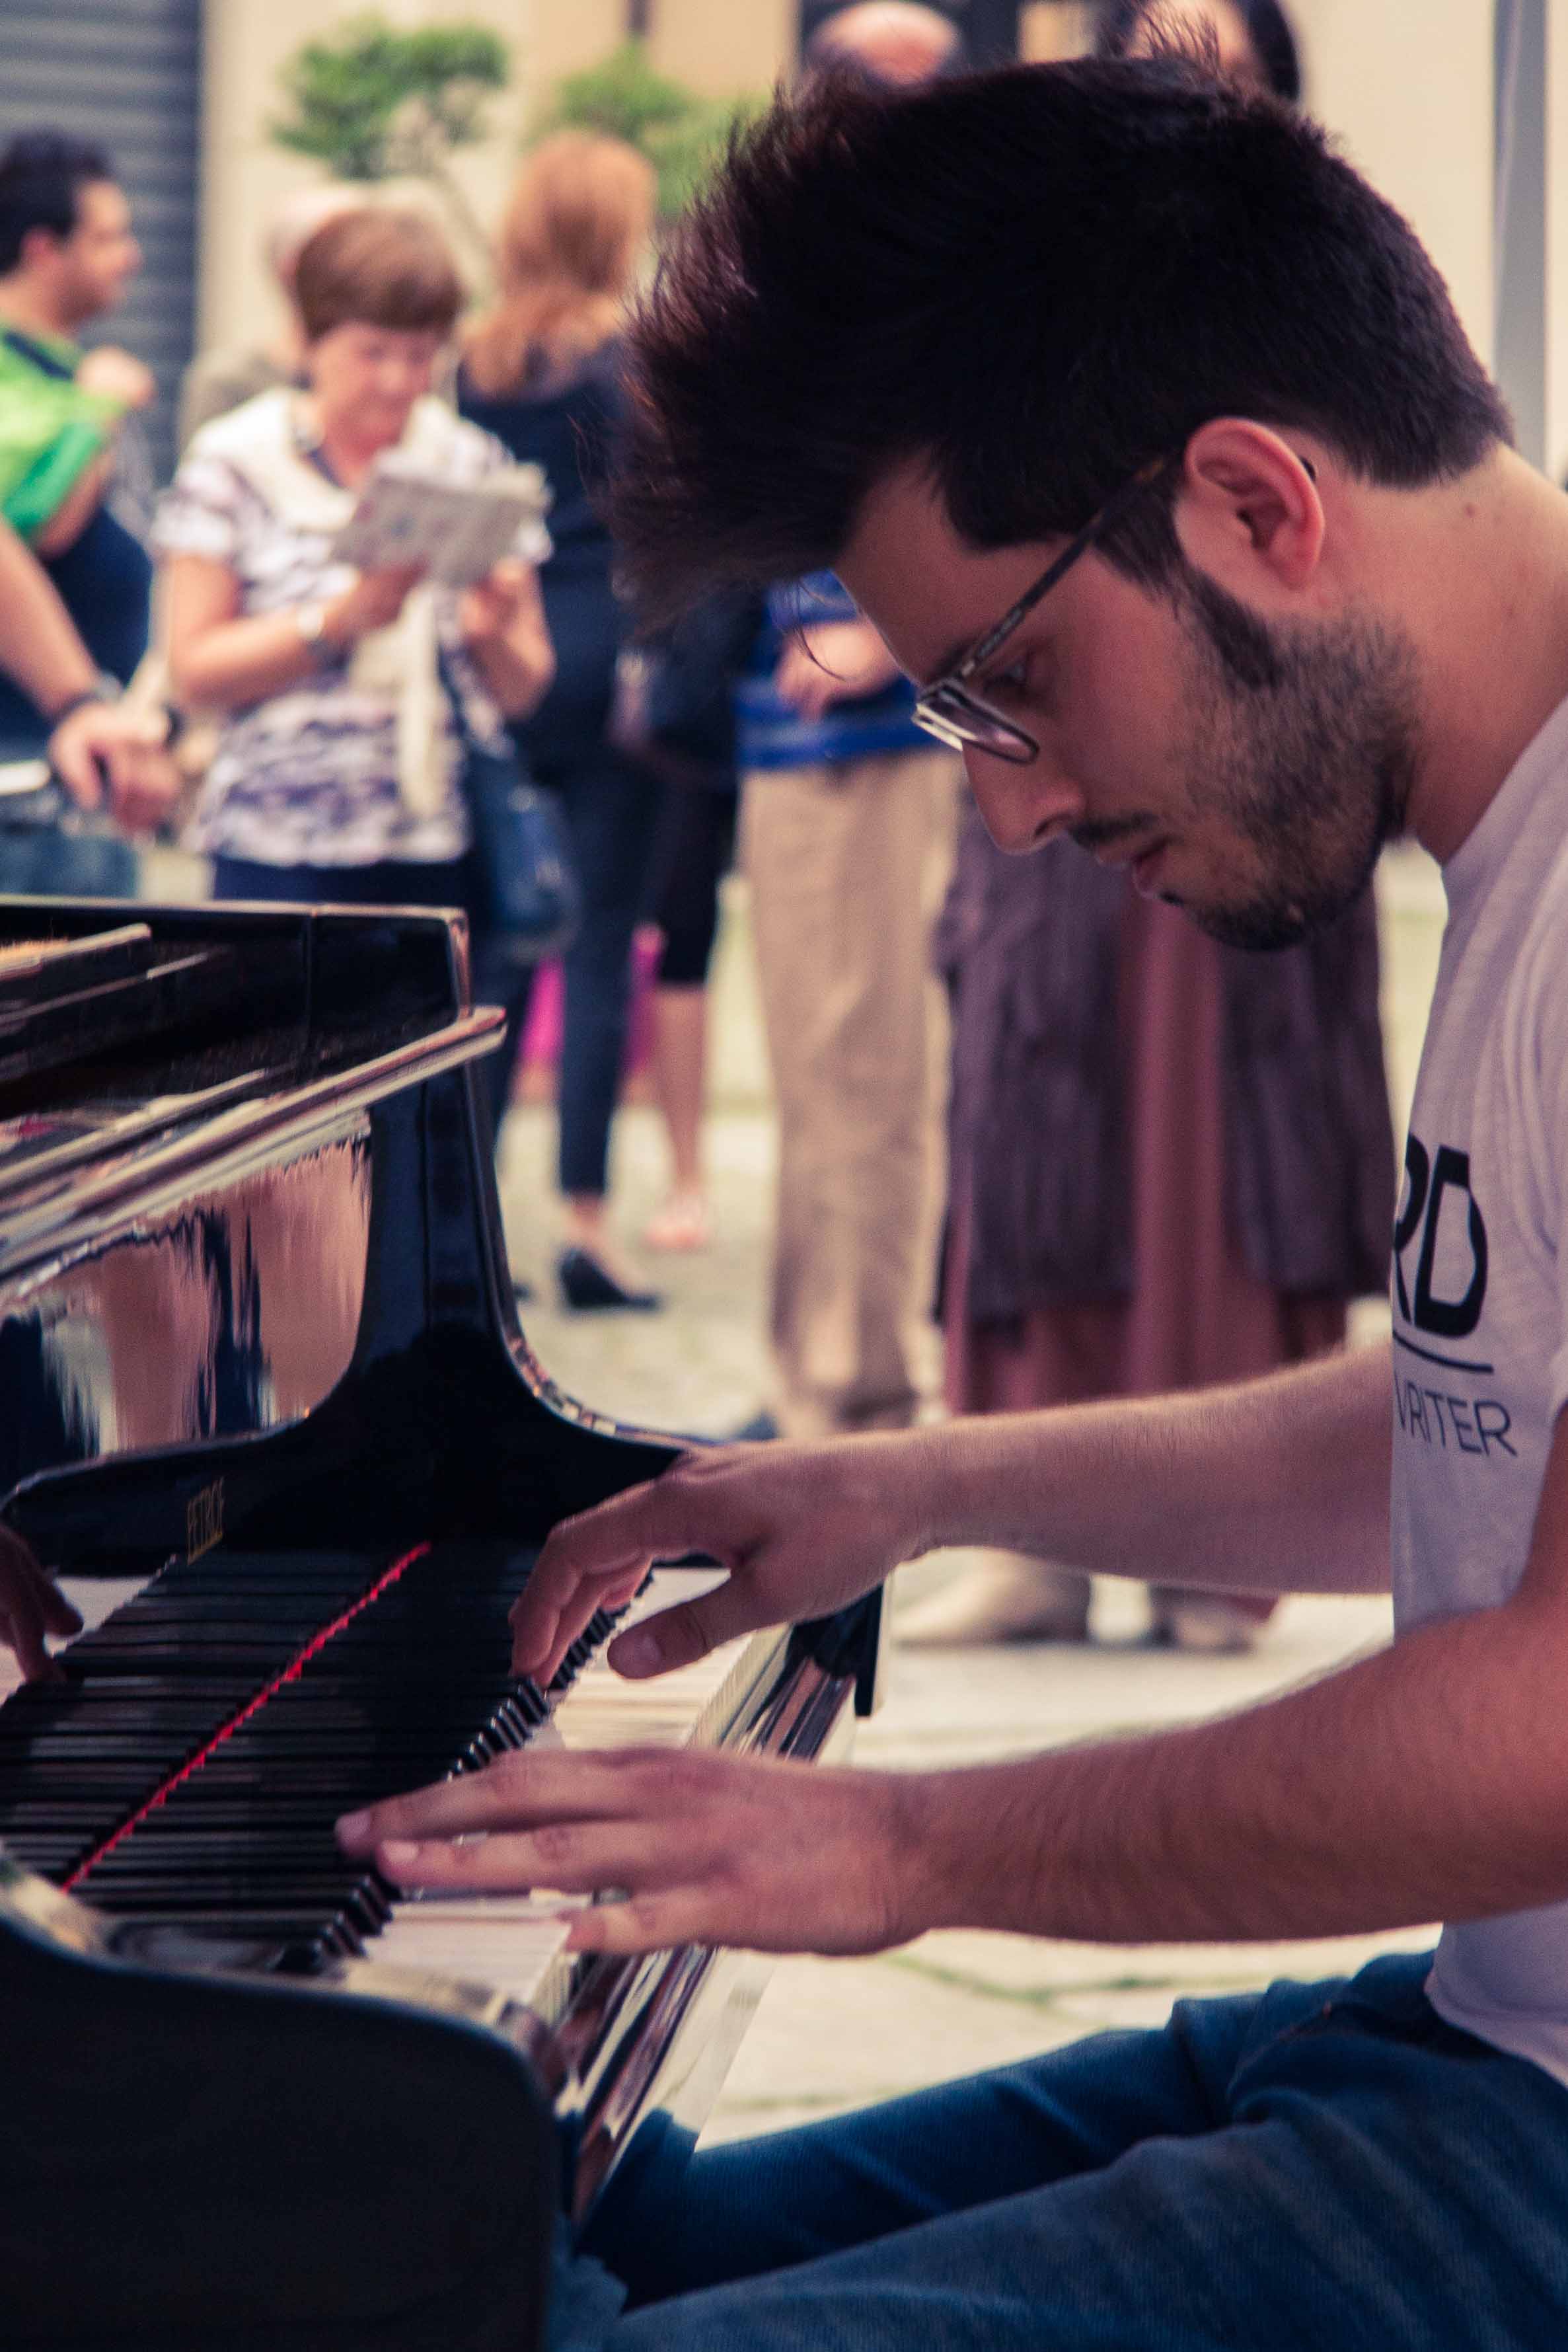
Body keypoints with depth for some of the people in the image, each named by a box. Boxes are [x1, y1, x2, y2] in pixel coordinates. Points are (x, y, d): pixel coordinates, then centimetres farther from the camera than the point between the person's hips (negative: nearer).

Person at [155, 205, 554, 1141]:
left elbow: (527, 686, 15)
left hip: (454, 850, 3)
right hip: (287, 852, -3)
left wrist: (494, 630, -7)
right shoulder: (235, 462, 4)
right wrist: (341, 618, -13)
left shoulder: (473, 465, 13)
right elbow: (196, 668, -1)